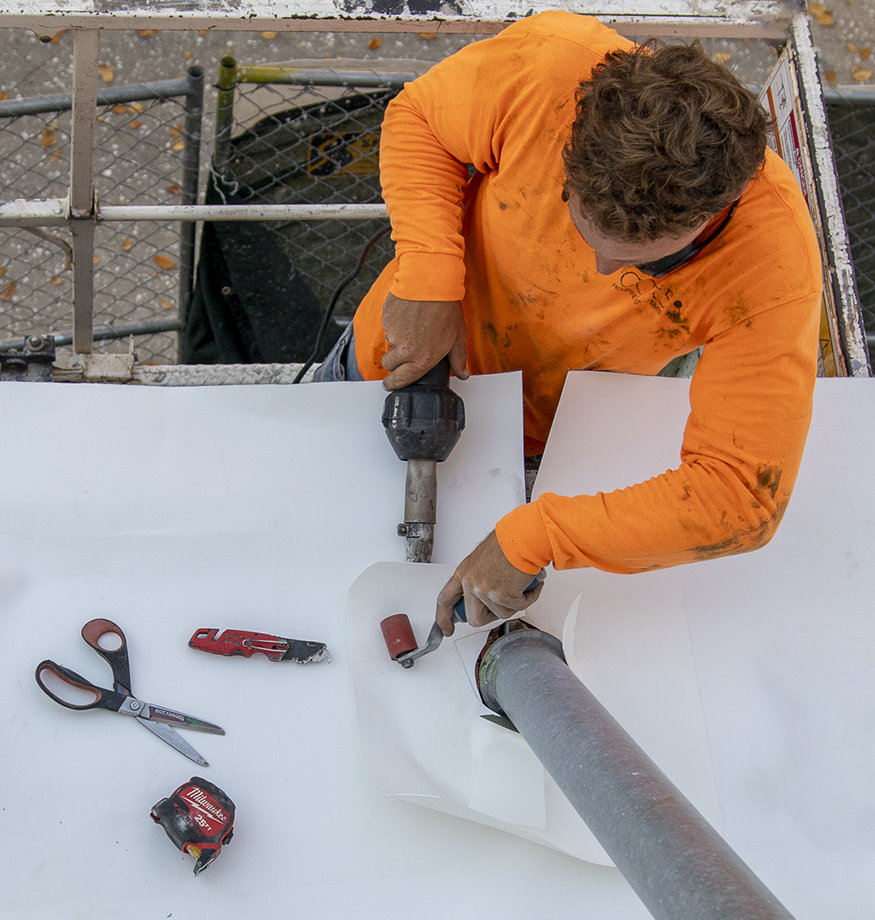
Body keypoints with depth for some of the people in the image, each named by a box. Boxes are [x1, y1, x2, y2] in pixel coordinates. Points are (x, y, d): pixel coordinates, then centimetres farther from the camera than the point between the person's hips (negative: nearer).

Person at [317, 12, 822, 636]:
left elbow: (741, 493, -39)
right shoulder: (546, 66, -37)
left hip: (551, 428, 0)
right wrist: (429, 279, -32)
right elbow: (419, 118, -17)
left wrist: (533, 538, -45)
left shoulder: (776, 266, -38)